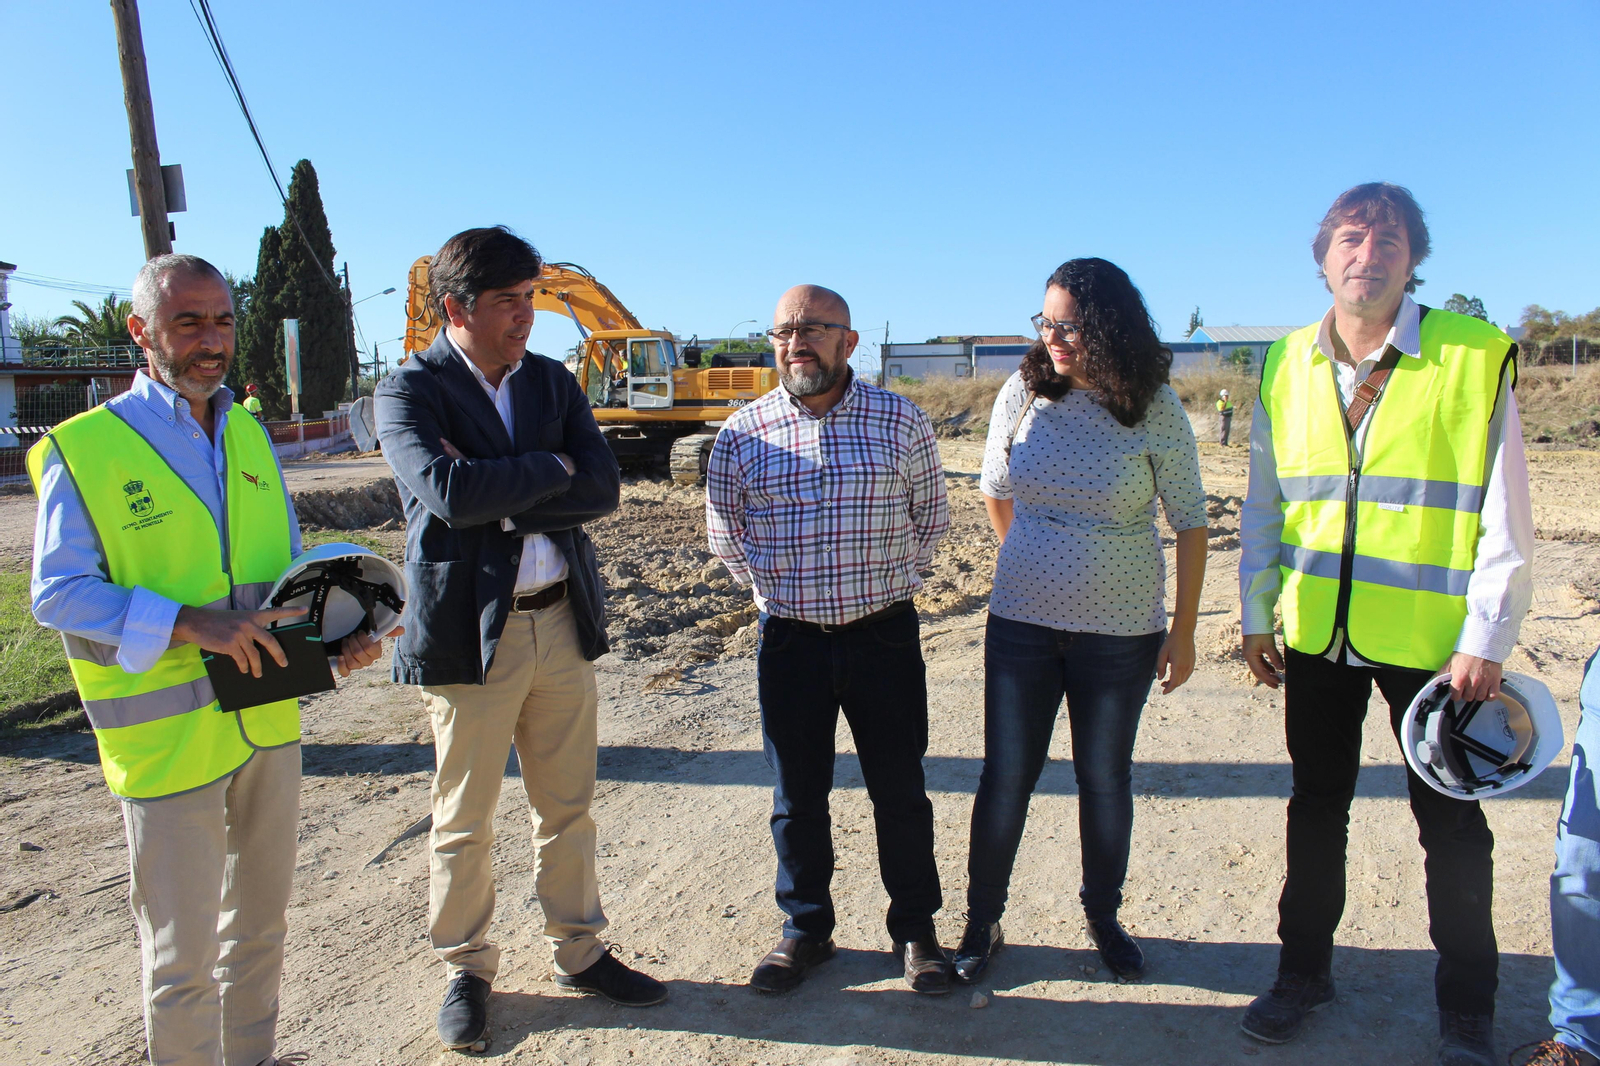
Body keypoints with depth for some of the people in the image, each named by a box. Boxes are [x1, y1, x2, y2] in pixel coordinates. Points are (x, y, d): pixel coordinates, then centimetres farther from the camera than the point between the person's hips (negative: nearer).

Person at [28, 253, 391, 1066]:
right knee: (181, 953, 7)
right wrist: (190, 624, -24)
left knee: (260, 924, 21)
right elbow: (57, 594, -12)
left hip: (268, 719, 6)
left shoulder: (249, 434, 7)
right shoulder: (82, 449, -10)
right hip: (168, 738, -6)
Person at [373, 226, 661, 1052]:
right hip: (469, 630, -4)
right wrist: (548, 470, -11)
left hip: (562, 621, 5)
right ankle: (465, 970, 31)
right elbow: (450, 494, -24)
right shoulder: (408, 391, -6)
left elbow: (602, 488, -4)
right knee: (465, 820, 10)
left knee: (567, 805, 15)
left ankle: (579, 951, 33)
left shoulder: (552, 382, 8)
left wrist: (500, 500, -14)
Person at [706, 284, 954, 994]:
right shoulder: (743, 434, 0)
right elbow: (725, 536, 10)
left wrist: (887, 583, 3)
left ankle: (915, 929, 29)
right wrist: (778, 593, 5)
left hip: (885, 634, 0)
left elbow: (930, 518, 9)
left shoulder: (900, 421, -1)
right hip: (789, 639, 1)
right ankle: (805, 930, 31)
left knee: (899, 791, 10)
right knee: (797, 796, 12)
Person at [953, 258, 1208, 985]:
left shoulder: (1155, 411, -9)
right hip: (1021, 623, 1)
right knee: (1005, 776, 5)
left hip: (1120, 631, -1)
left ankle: (1102, 914, 36)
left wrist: (1184, 631, -3)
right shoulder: (1023, 394, -4)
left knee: (1105, 777, 13)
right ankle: (982, 922, 23)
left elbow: (1190, 524, -3)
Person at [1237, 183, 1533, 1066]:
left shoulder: (1475, 358, -8)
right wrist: (1257, 617, 7)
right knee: (1317, 808, 16)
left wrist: (1484, 640, -11)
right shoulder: (1287, 365, 3)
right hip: (1316, 633, 3)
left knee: (1449, 821, 12)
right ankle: (1304, 969, 34)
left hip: (1429, 638, -3)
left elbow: (1503, 518, -7)